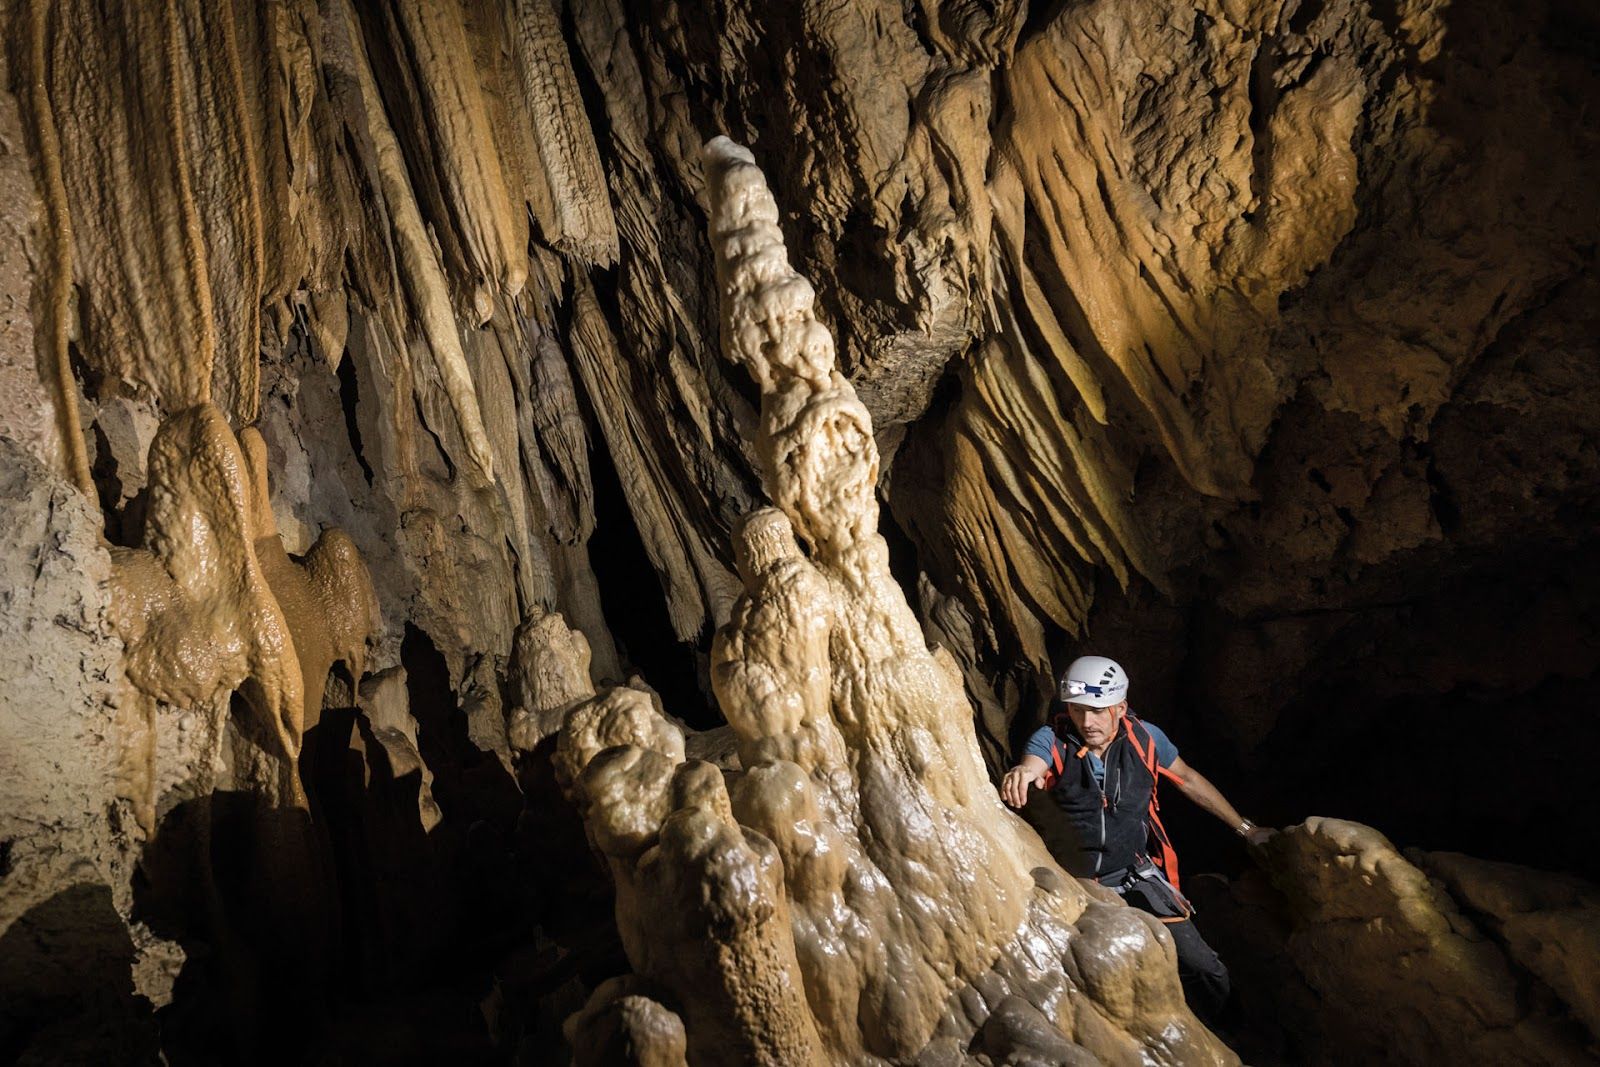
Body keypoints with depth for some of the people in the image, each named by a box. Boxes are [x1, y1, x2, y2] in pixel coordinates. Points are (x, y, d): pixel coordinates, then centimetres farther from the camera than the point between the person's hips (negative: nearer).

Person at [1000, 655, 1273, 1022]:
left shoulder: (1144, 737, -4)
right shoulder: (1052, 740, -12)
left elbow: (1189, 780, 13)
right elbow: (1032, 764, -35)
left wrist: (1245, 828, 20)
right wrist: (1021, 773, -60)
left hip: (1137, 877, 2)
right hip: (1075, 886, -2)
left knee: (1208, 976, -5)